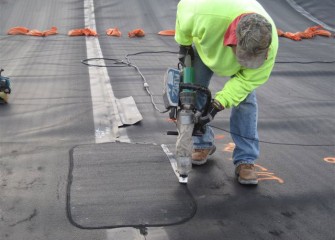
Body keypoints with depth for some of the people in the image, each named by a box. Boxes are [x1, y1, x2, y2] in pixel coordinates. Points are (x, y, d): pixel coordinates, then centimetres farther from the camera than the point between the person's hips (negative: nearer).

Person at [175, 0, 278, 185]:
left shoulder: (268, 45, -41)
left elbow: (247, 80, -28)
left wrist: (218, 105, -35)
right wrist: (184, 45, -9)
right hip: (205, 46, 1)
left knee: (245, 99, -12)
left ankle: (245, 160, -5)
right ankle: (203, 144, 17)